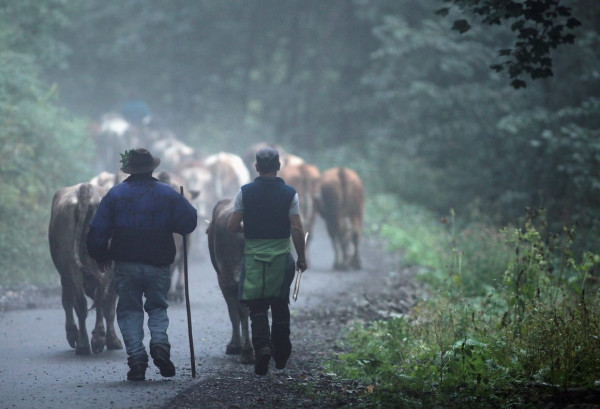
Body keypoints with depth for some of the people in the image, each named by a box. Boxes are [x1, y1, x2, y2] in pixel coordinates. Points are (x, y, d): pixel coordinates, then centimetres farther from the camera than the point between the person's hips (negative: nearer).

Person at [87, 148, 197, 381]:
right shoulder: (167, 194, 3)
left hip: (126, 265, 0)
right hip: (158, 265, 0)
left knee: (129, 311, 8)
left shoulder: (115, 194, 2)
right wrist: (169, 224, 21)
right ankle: (159, 341, -10)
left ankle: (136, 358, -5)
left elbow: (97, 230, 1)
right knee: (157, 307, 17)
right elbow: (190, 221, 0)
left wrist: (101, 256, 15)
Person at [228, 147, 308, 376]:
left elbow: (233, 225, -1)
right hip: (281, 255, 1)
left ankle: (262, 346, -21)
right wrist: (301, 257, 3)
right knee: (280, 306, 14)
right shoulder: (289, 193, -4)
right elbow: (297, 229, -8)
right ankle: (281, 355, 23)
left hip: (253, 254, -1)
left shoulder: (245, 192, -3)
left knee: (257, 307, 1)